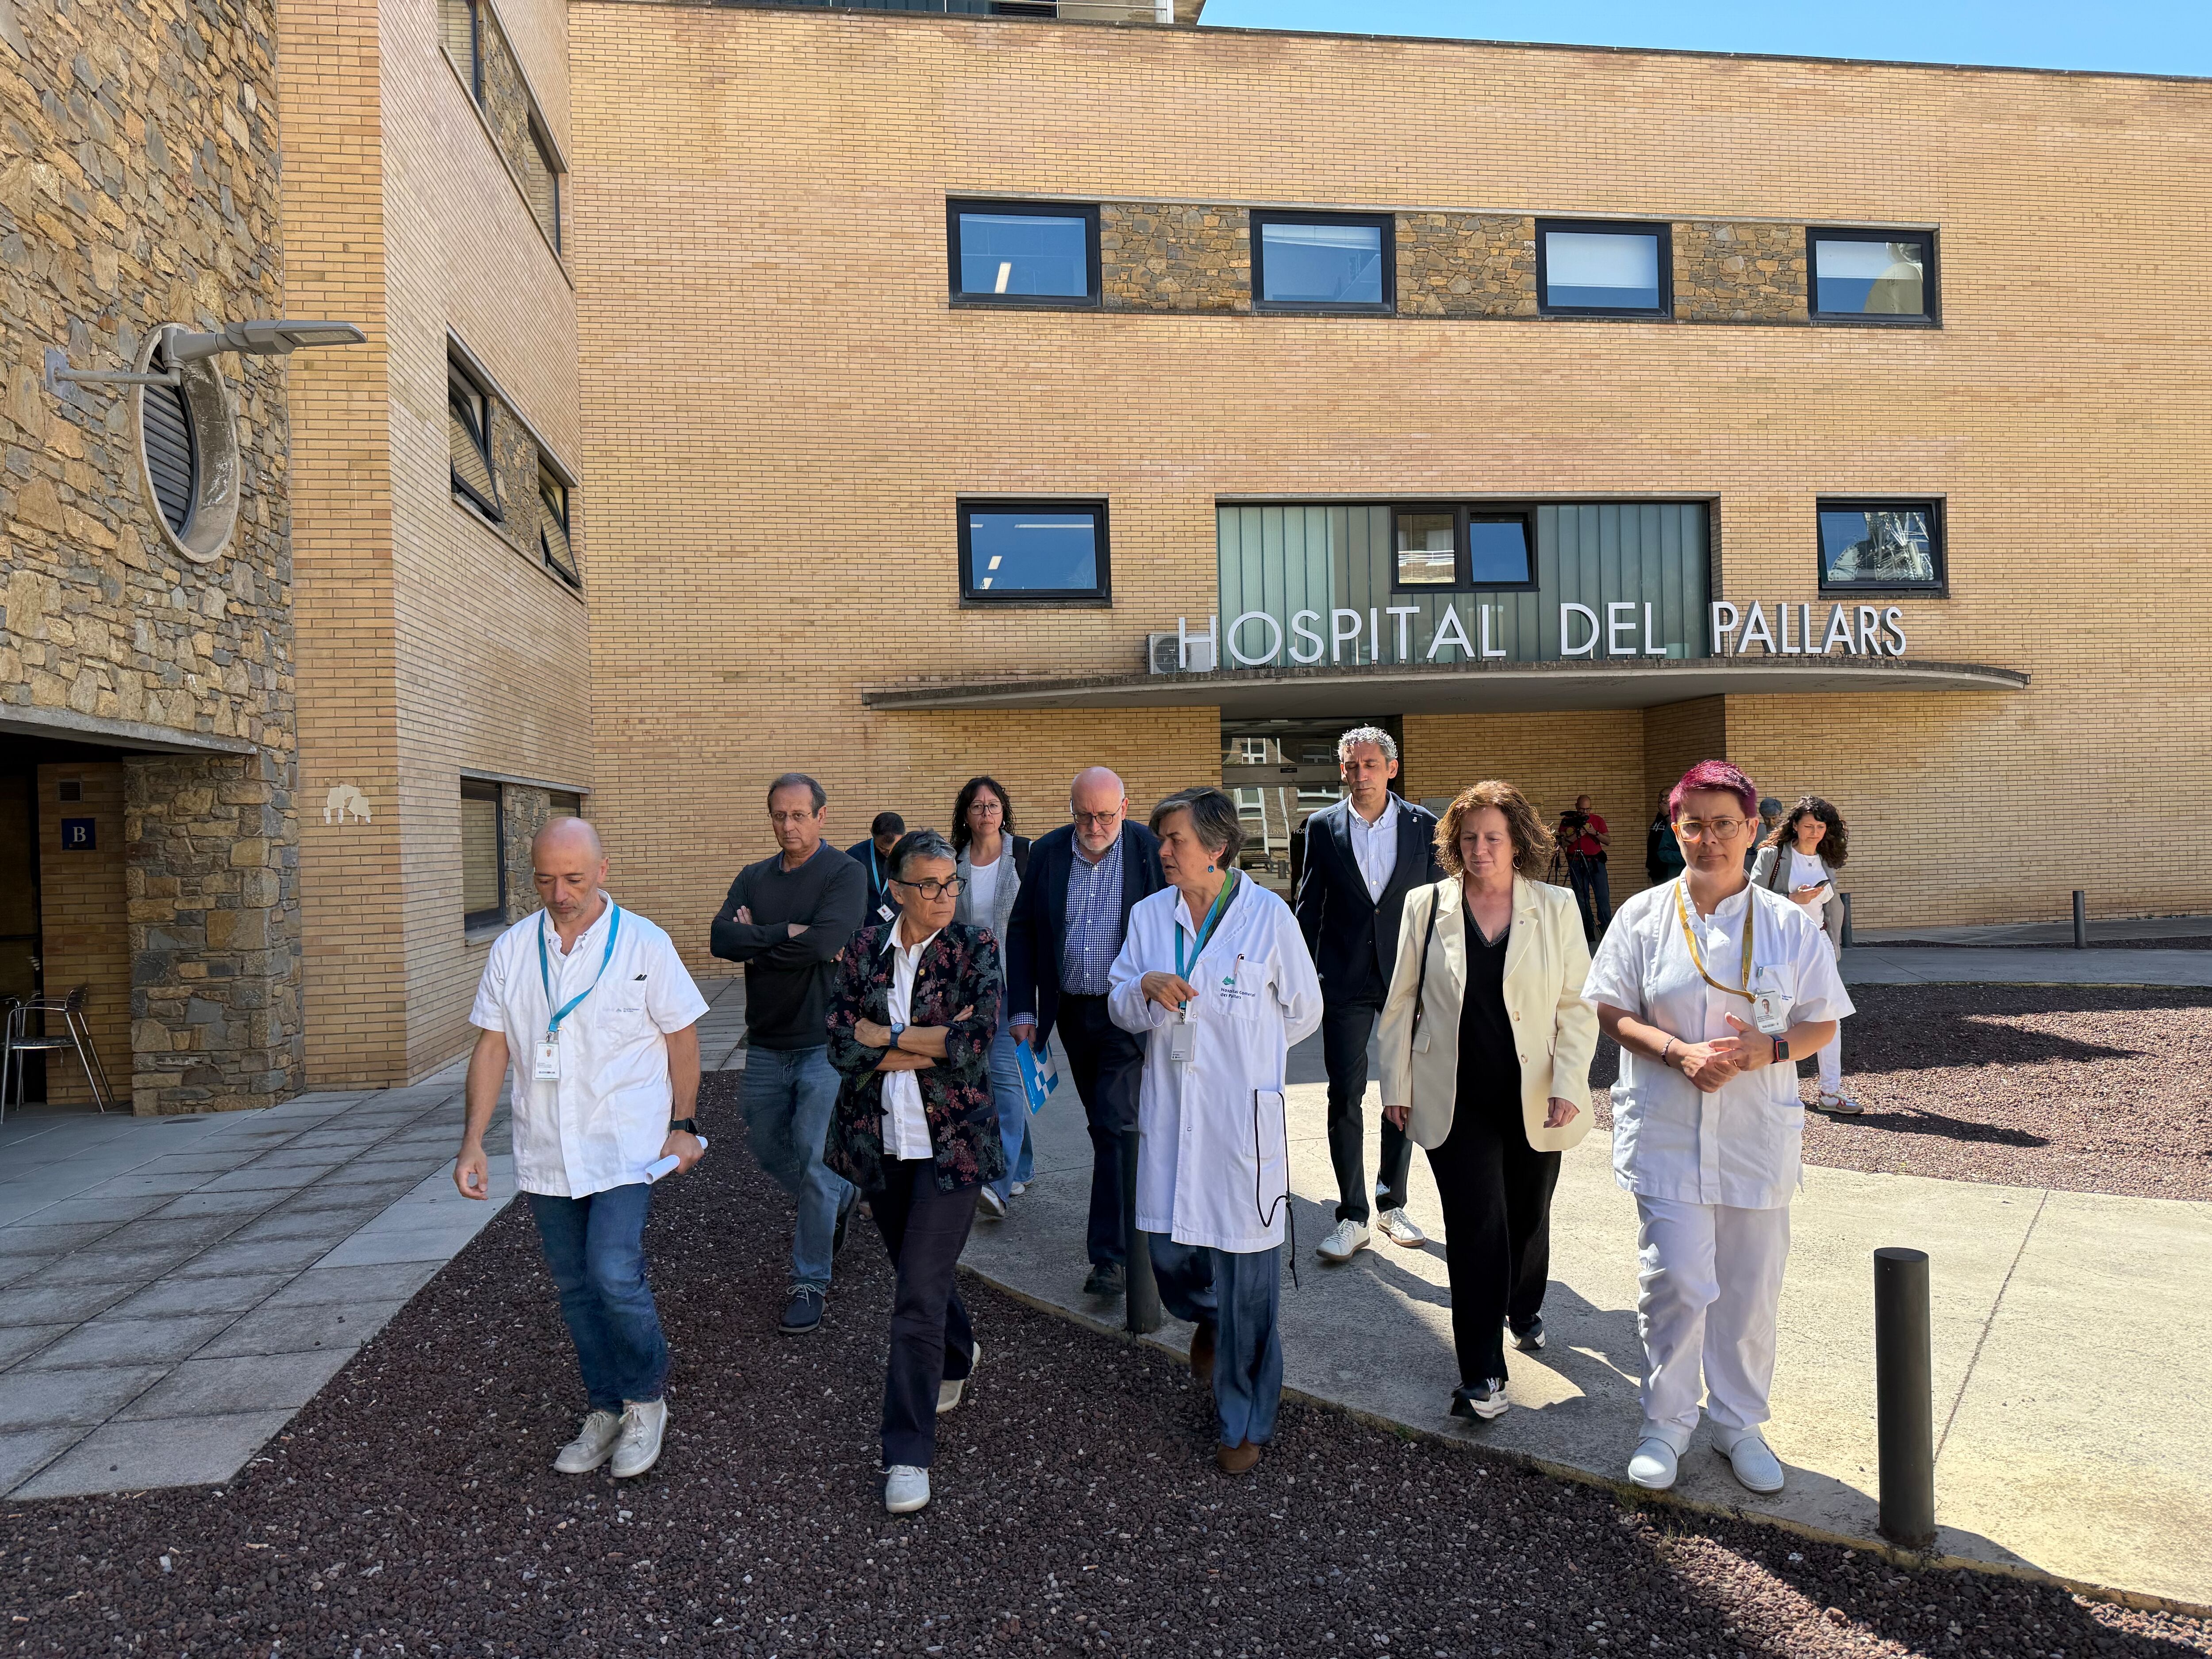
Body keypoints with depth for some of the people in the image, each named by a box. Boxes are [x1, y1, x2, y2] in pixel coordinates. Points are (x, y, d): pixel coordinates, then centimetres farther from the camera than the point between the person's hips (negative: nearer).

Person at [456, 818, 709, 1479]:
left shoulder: (643, 943, -6)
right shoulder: (511, 950, 3)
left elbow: (681, 1035, 0)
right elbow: (492, 1047, 5)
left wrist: (683, 1125, -2)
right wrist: (473, 1142, -1)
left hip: (624, 1146, -4)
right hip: (545, 1150, 4)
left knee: (615, 1274, -14)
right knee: (574, 1285, 12)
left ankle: (646, 1399, 10)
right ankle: (605, 1410, 29)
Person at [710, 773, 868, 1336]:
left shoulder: (845, 873, -8)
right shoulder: (754, 878, 8)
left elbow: (820, 944, -23)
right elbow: (723, 939, -7)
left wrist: (756, 939, -10)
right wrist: (786, 933, -18)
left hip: (824, 1042, -6)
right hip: (766, 1043, 6)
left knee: (812, 1161, -3)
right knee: (770, 1152, 17)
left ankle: (811, 1282, 12)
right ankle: (836, 1202, 45)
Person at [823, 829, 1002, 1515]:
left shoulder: (975, 949, -7)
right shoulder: (864, 949, 1)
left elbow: (976, 1046, -18)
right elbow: (841, 1047, -9)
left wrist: (885, 1035, -13)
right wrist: (935, 1042, -16)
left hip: (950, 1143, -4)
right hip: (878, 1142, 4)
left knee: (919, 1296, -7)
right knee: (920, 1271, 22)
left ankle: (908, 1453, 4)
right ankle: (958, 1357, 51)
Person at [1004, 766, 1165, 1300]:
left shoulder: (1152, 851, -10)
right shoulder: (1047, 852, 0)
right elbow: (1020, 930, 5)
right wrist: (1022, 1008, 0)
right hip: (1072, 1010, 5)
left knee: (1117, 1124, -10)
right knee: (1105, 1123, 17)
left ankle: (1112, 1253, -6)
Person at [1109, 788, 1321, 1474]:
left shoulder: (1269, 916, -8)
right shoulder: (1149, 916, 5)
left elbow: (1303, 1011, 4)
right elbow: (1121, 1011, 8)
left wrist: (1242, 1054, 8)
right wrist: (1146, 987, -13)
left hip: (1243, 1117, -4)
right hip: (1170, 1111, 4)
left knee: (1246, 1275, 3)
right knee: (1168, 1250, 11)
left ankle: (1244, 1423, 22)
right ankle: (1208, 1319, 48)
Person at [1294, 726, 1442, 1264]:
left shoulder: (1424, 825, 2)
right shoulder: (1322, 827, 2)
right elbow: (1309, 907, 5)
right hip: (1345, 980, -1)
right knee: (1345, 1096, -1)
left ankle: (1393, 1205, 25)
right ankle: (1352, 1218, 8)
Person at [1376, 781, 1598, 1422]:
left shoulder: (1556, 908, 0)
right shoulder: (1426, 907, -1)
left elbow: (1578, 1003, 0)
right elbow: (1402, 1003, 4)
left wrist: (1569, 1083, -9)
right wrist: (1396, 1086, 3)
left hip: (1534, 1099, 2)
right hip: (1457, 1103, -1)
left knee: (1528, 1216, 17)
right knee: (1476, 1226, -6)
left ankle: (1526, 1309, 47)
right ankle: (1483, 1374, 5)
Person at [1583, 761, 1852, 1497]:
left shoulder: (1789, 924, 3)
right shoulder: (1644, 916, 0)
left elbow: (1823, 1022, 5)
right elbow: (1611, 1011, -1)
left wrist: (1770, 1049, -16)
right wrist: (1679, 1052, -17)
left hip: (1757, 1133, 2)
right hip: (1666, 1130, -2)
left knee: (1752, 1288, 10)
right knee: (1675, 1281, -5)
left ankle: (1739, 1424, 30)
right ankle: (1666, 1422, 17)